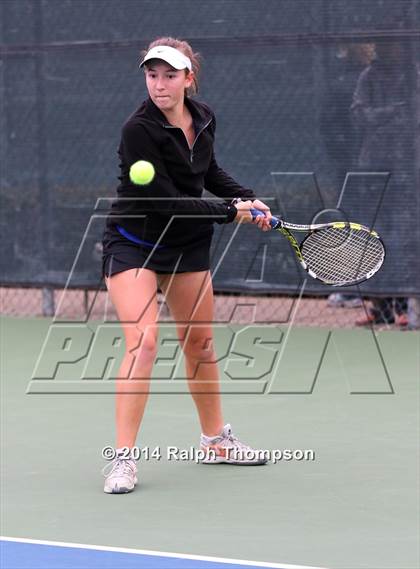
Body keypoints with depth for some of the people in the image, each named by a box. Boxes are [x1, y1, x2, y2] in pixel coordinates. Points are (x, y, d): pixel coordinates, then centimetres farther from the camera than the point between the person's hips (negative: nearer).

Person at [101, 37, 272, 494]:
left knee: (199, 342, 16)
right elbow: (167, 201, -26)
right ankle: (123, 458, -17)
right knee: (142, 341, -20)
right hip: (133, 244, -7)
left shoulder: (204, 119, -3)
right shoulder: (138, 130, -25)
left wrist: (248, 199, 2)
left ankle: (215, 441, 33)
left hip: (187, 245, 7)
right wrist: (229, 212, -19)